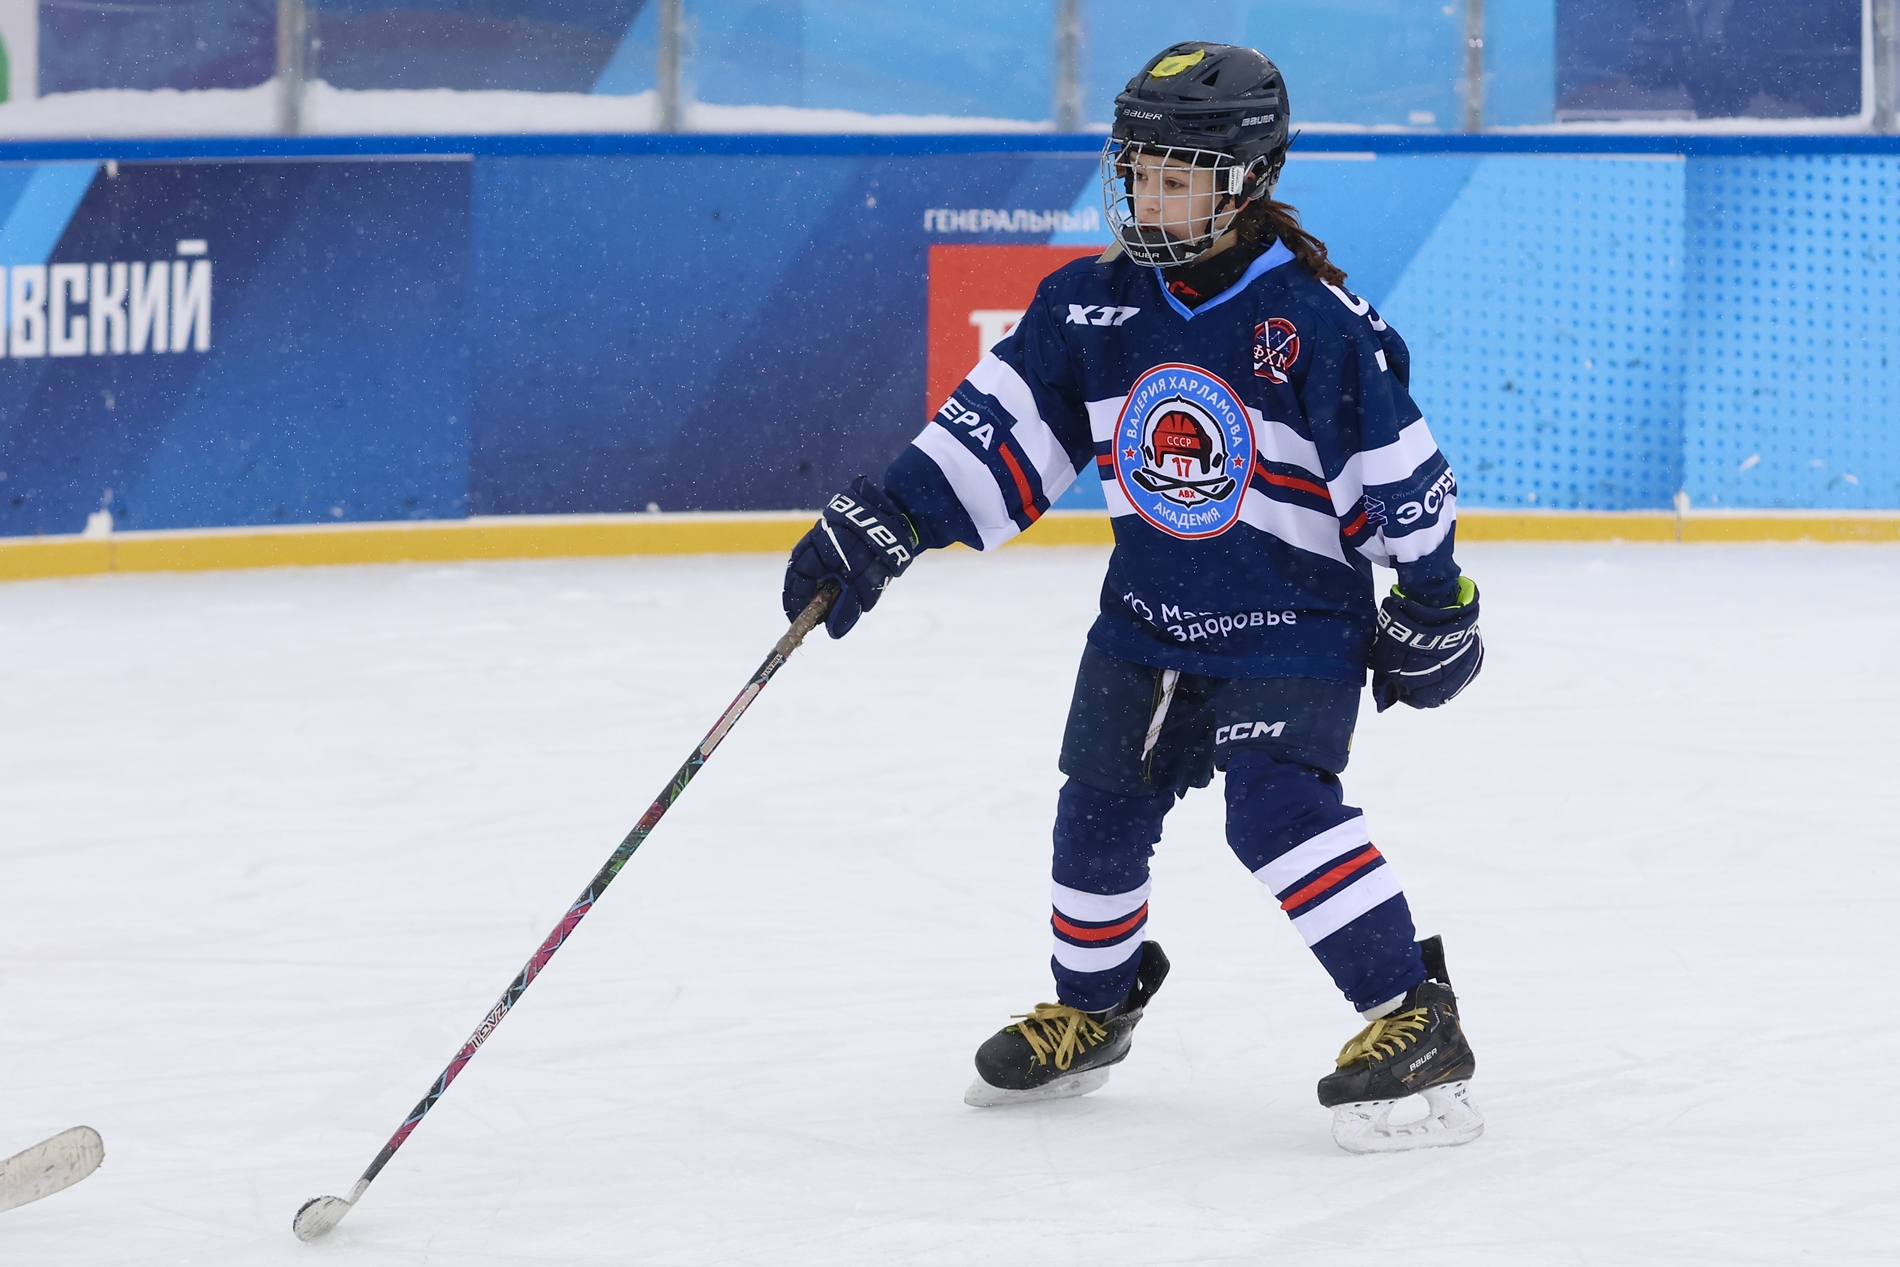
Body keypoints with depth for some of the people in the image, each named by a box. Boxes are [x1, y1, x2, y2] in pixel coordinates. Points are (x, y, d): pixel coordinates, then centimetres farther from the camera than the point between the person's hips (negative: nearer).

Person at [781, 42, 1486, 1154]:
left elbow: (1397, 468, -11)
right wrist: (880, 526, -7)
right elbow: (999, 428, 0)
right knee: (1101, 811, 11)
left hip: (1296, 620, -6)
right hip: (1149, 616, 6)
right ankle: (1093, 1008, 37)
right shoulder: (1093, 308, -3)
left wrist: (1435, 602, -6)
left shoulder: (1314, 320, -18)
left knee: (1277, 805, -23)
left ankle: (1416, 1022, -19)